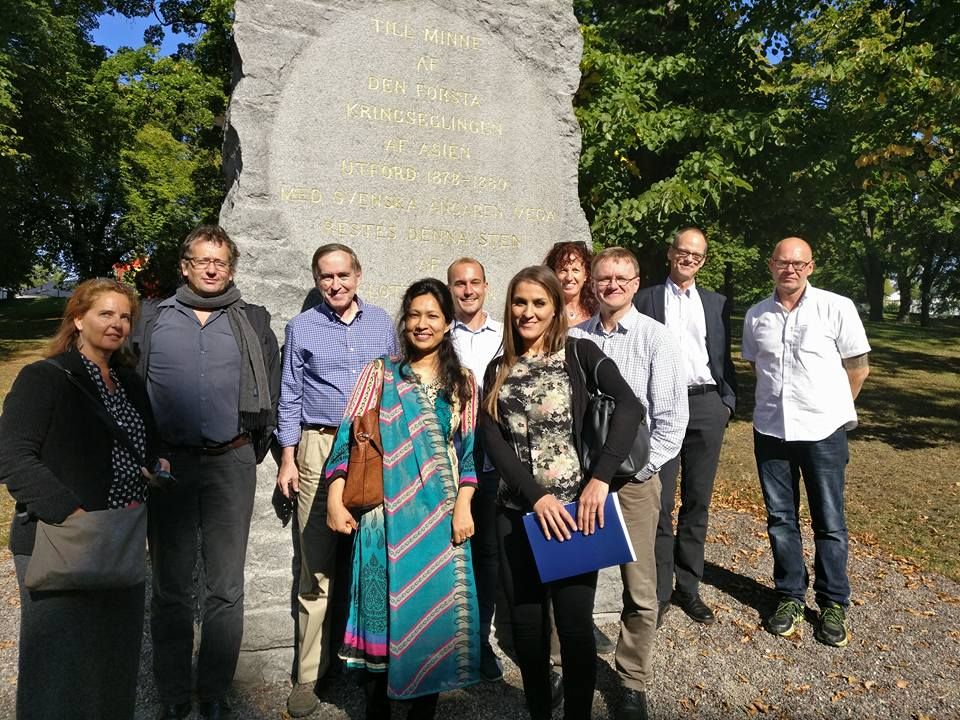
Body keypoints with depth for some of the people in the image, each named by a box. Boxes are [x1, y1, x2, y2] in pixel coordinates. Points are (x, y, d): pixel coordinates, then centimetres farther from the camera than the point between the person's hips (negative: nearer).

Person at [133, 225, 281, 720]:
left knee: (226, 586, 6)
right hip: (168, 463, 1)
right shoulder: (152, 320, 9)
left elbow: (272, 388, 9)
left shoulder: (252, 322, 8)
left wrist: (255, 449, 6)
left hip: (231, 463, 0)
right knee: (170, 586, 10)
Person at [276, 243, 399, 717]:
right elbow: (290, 396, 5)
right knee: (318, 566, 0)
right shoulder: (301, 328, 5)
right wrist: (287, 459, 0)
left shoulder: (381, 323, 10)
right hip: (320, 447, -1)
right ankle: (309, 674, 10)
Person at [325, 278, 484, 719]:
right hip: (386, 512, -1)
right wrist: (335, 497, -9)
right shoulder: (380, 372, 4)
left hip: (440, 514, 1)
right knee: (381, 602, 5)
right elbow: (351, 436, -1)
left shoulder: (462, 381, 8)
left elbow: (469, 449, 5)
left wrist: (463, 506, -4)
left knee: (435, 604, 6)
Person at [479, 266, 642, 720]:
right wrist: (536, 496, -14)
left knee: (575, 622, 2)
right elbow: (491, 440, -1)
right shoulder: (499, 369, 9)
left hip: (574, 507, -3)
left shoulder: (578, 354, -1)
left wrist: (600, 478, -24)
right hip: (517, 512, 3)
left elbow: (629, 407, -14)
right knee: (526, 624, 11)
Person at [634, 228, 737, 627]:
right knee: (659, 503, 0)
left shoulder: (717, 303, 14)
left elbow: (724, 358, 14)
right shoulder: (646, 299, 6)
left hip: (706, 404, 3)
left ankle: (689, 588, 21)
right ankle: (659, 593, 10)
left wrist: (728, 401, 3)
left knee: (697, 501, 9)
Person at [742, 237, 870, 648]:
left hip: (823, 431, -3)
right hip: (771, 430, 3)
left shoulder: (836, 308, -6)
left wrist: (831, 408, 9)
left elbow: (858, 368, 1)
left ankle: (833, 604, 23)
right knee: (780, 518, 11)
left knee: (829, 522, 7)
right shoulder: (755, 316, 4)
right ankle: (791, 596, 26)